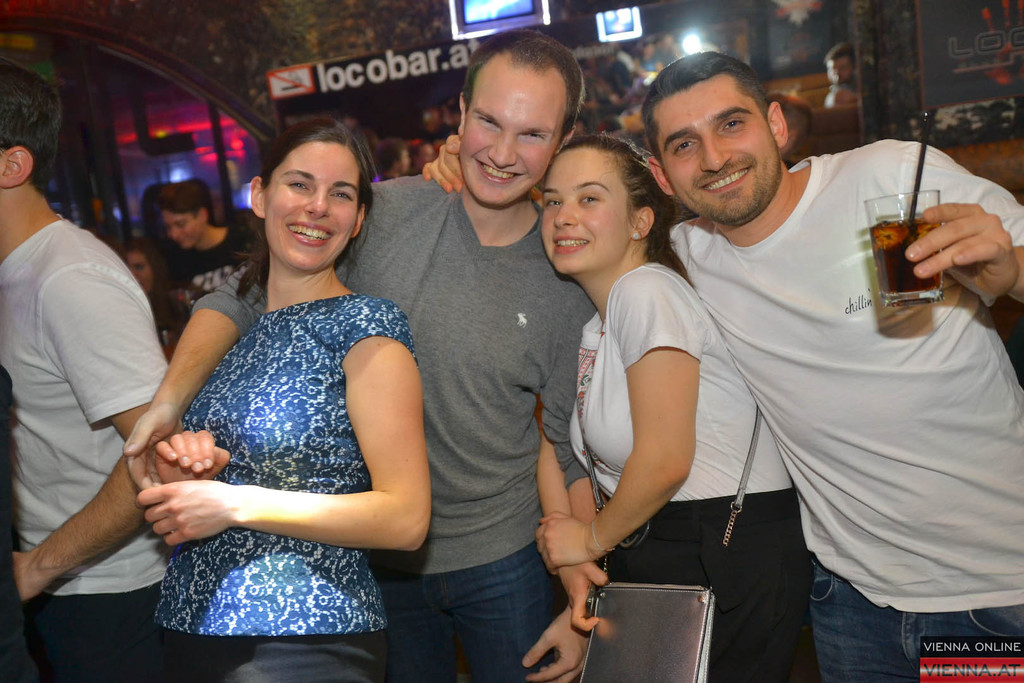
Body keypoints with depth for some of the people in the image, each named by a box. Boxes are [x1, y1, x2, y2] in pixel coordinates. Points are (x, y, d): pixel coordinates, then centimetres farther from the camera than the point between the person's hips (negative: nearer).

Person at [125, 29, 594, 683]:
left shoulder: (571, 279, -8)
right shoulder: (383, 214, -11)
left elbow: (573, 449, -1)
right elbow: (240, 294, -11)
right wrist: (172, 397, -30)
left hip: (504, 560, 0)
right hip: (376, 557, 1)